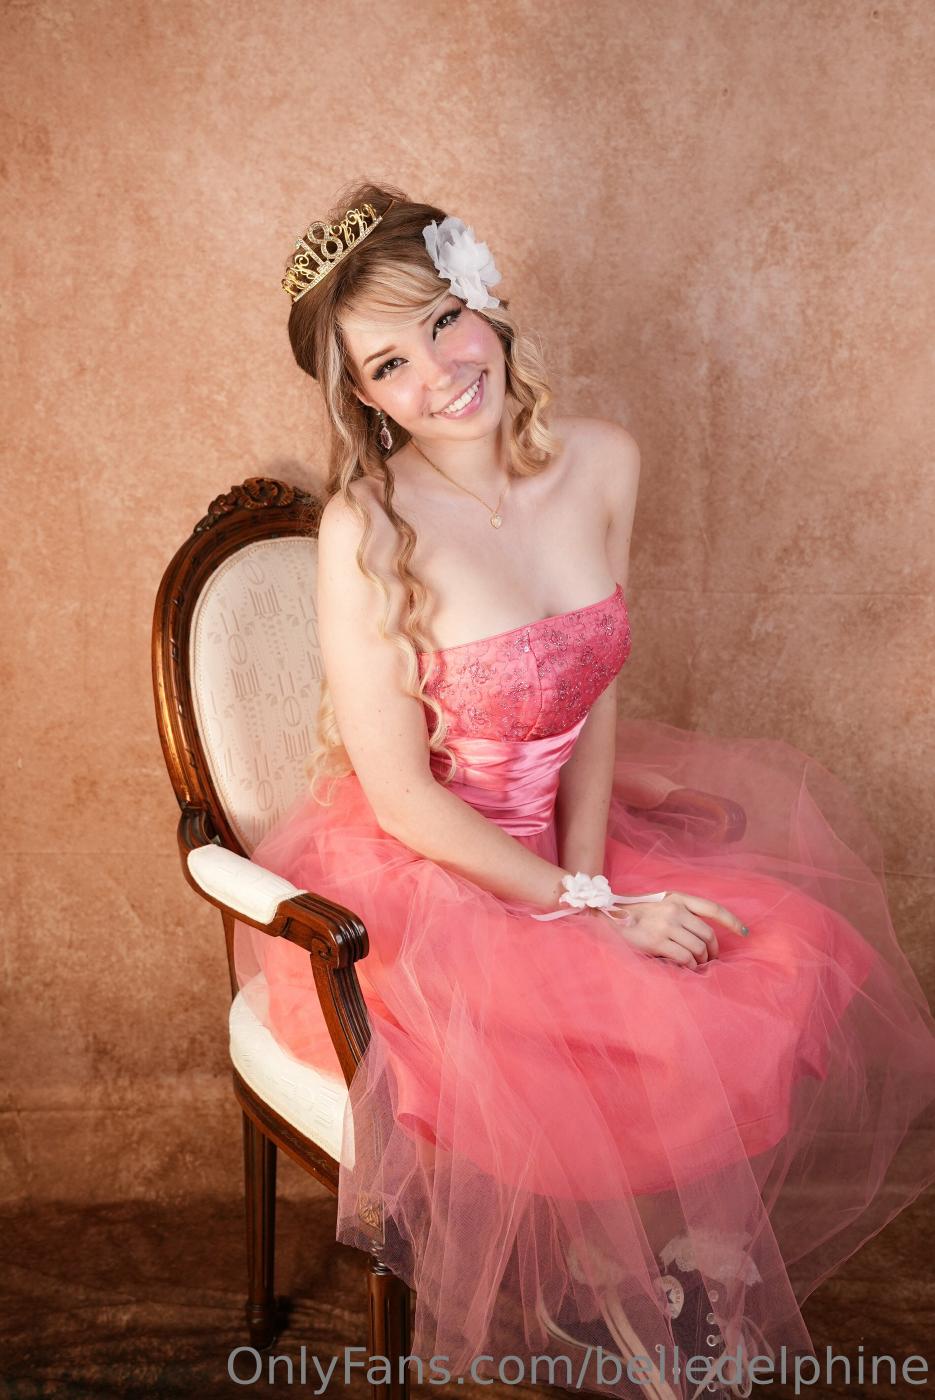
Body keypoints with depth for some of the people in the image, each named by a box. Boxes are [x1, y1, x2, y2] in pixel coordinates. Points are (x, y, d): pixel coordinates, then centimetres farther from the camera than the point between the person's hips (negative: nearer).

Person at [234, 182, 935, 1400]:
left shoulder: (601, 463, -5)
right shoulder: (367, 529, -22)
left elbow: (598, 695, 2)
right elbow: (402, 799, -18)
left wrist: (591, 874, -10)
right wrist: (587, 916, -16)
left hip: (567, 837, 6)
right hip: (420, 880, -5)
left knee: (800, 970, -9)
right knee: (672, 1047, -20)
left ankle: (700, 1285, 15)